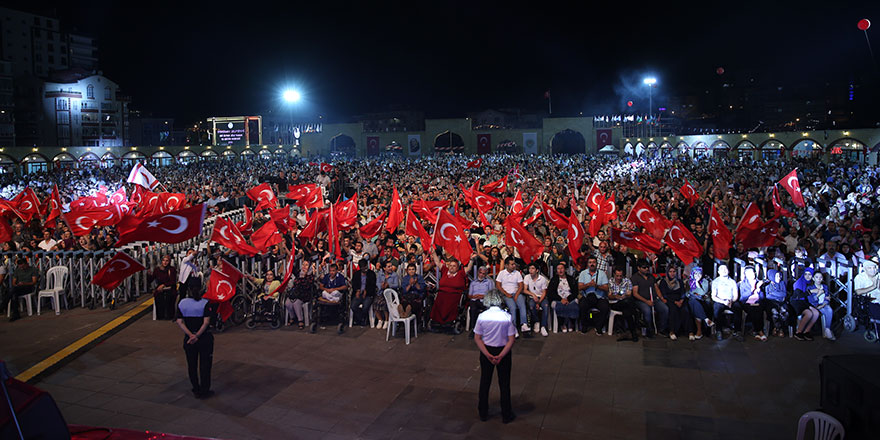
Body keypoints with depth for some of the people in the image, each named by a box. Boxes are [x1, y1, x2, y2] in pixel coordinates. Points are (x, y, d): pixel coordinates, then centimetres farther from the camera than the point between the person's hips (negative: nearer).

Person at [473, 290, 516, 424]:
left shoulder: (482, 317, -13)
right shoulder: (507, 317, -16)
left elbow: (477, 338, -11)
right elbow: (511, 339, -16)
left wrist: (488, 355, -11)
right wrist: (501, 356, -14)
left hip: (486, 351, 1)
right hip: (504, 351, -1)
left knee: (484, 382, 17)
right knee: (504, 384, 13)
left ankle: (483, 413, 29)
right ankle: (506, 415, 23)